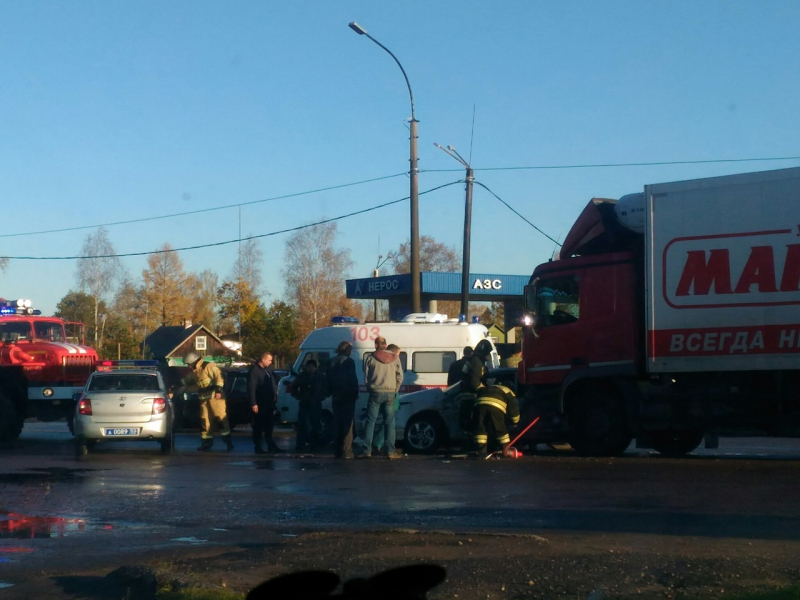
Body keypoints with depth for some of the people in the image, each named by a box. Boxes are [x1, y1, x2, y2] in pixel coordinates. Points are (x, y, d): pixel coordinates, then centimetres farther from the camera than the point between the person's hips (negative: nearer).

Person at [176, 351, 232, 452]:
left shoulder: (209, 367, -10)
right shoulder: (194, 373, 18)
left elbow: (218, 376, -21)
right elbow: (185, 382, 32)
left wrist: (218, 390, -29)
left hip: (215, 397, -9)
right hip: (204, 399, 9)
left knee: (220, 419, -13)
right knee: (205, 421, 8)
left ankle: (228, 442, -13)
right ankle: (206, 443, 15)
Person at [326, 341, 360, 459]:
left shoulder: (331, 362, 9)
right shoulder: (349, 362, -10)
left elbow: (328, 379, 12)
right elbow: (353, 379, -11)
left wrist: (332, 392, 16)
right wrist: (355, 393, -3)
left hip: (336, 397, 6)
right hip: (348, 397, -6)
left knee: (337, 423, 10)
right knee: (347, 424, -4)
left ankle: (337, 450, 10)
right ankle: (346, 451, -8)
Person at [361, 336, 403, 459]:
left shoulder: (370, 358, -1)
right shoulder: (395, 358, 4)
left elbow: (366, 377, 3)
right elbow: (400, 376, 3)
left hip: (375, 393, -1)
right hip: (390, 394, 1)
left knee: (370, 422, 3)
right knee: (389, 423, 5)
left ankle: (367, 451, -2)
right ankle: (390, 451, 2)